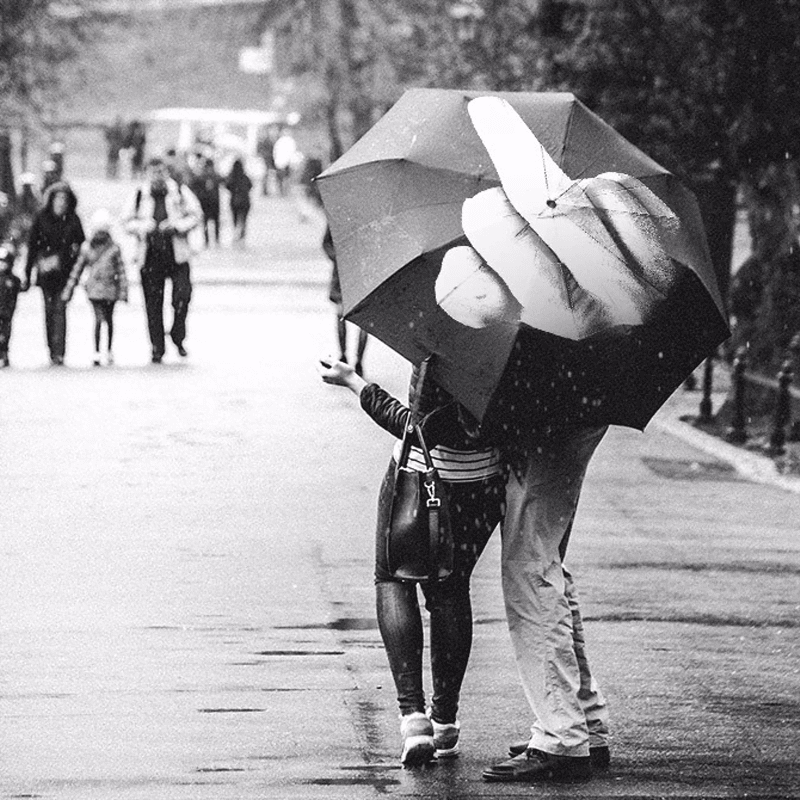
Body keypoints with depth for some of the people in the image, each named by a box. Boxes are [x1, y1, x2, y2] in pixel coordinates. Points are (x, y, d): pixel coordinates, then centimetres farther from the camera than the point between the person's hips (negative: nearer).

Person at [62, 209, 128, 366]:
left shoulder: (114, 248, 0)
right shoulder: (87, 248, 1)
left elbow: (121, 271, 4)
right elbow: (77, 270, 7)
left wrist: (123, 291, -2)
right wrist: (68, 291, 6)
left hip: (110, 288, 1)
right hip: (94, 288, -1)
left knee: (109, 320, 14)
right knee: (99, 319, -14)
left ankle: (109, 351, 30)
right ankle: (96, 353, -12)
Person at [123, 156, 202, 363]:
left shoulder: (180, 193, 4)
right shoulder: (140, 196, 7)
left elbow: (196, 215, 2)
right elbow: (128, 222, 11)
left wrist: (176, 225, -13)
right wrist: (143, 226, -10)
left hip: (176, 255, -1)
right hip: (150, 257, 1)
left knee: (182, 295, -15)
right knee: (153, 305, 1)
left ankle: (178, 338, 7)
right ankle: (157, 348, 10)